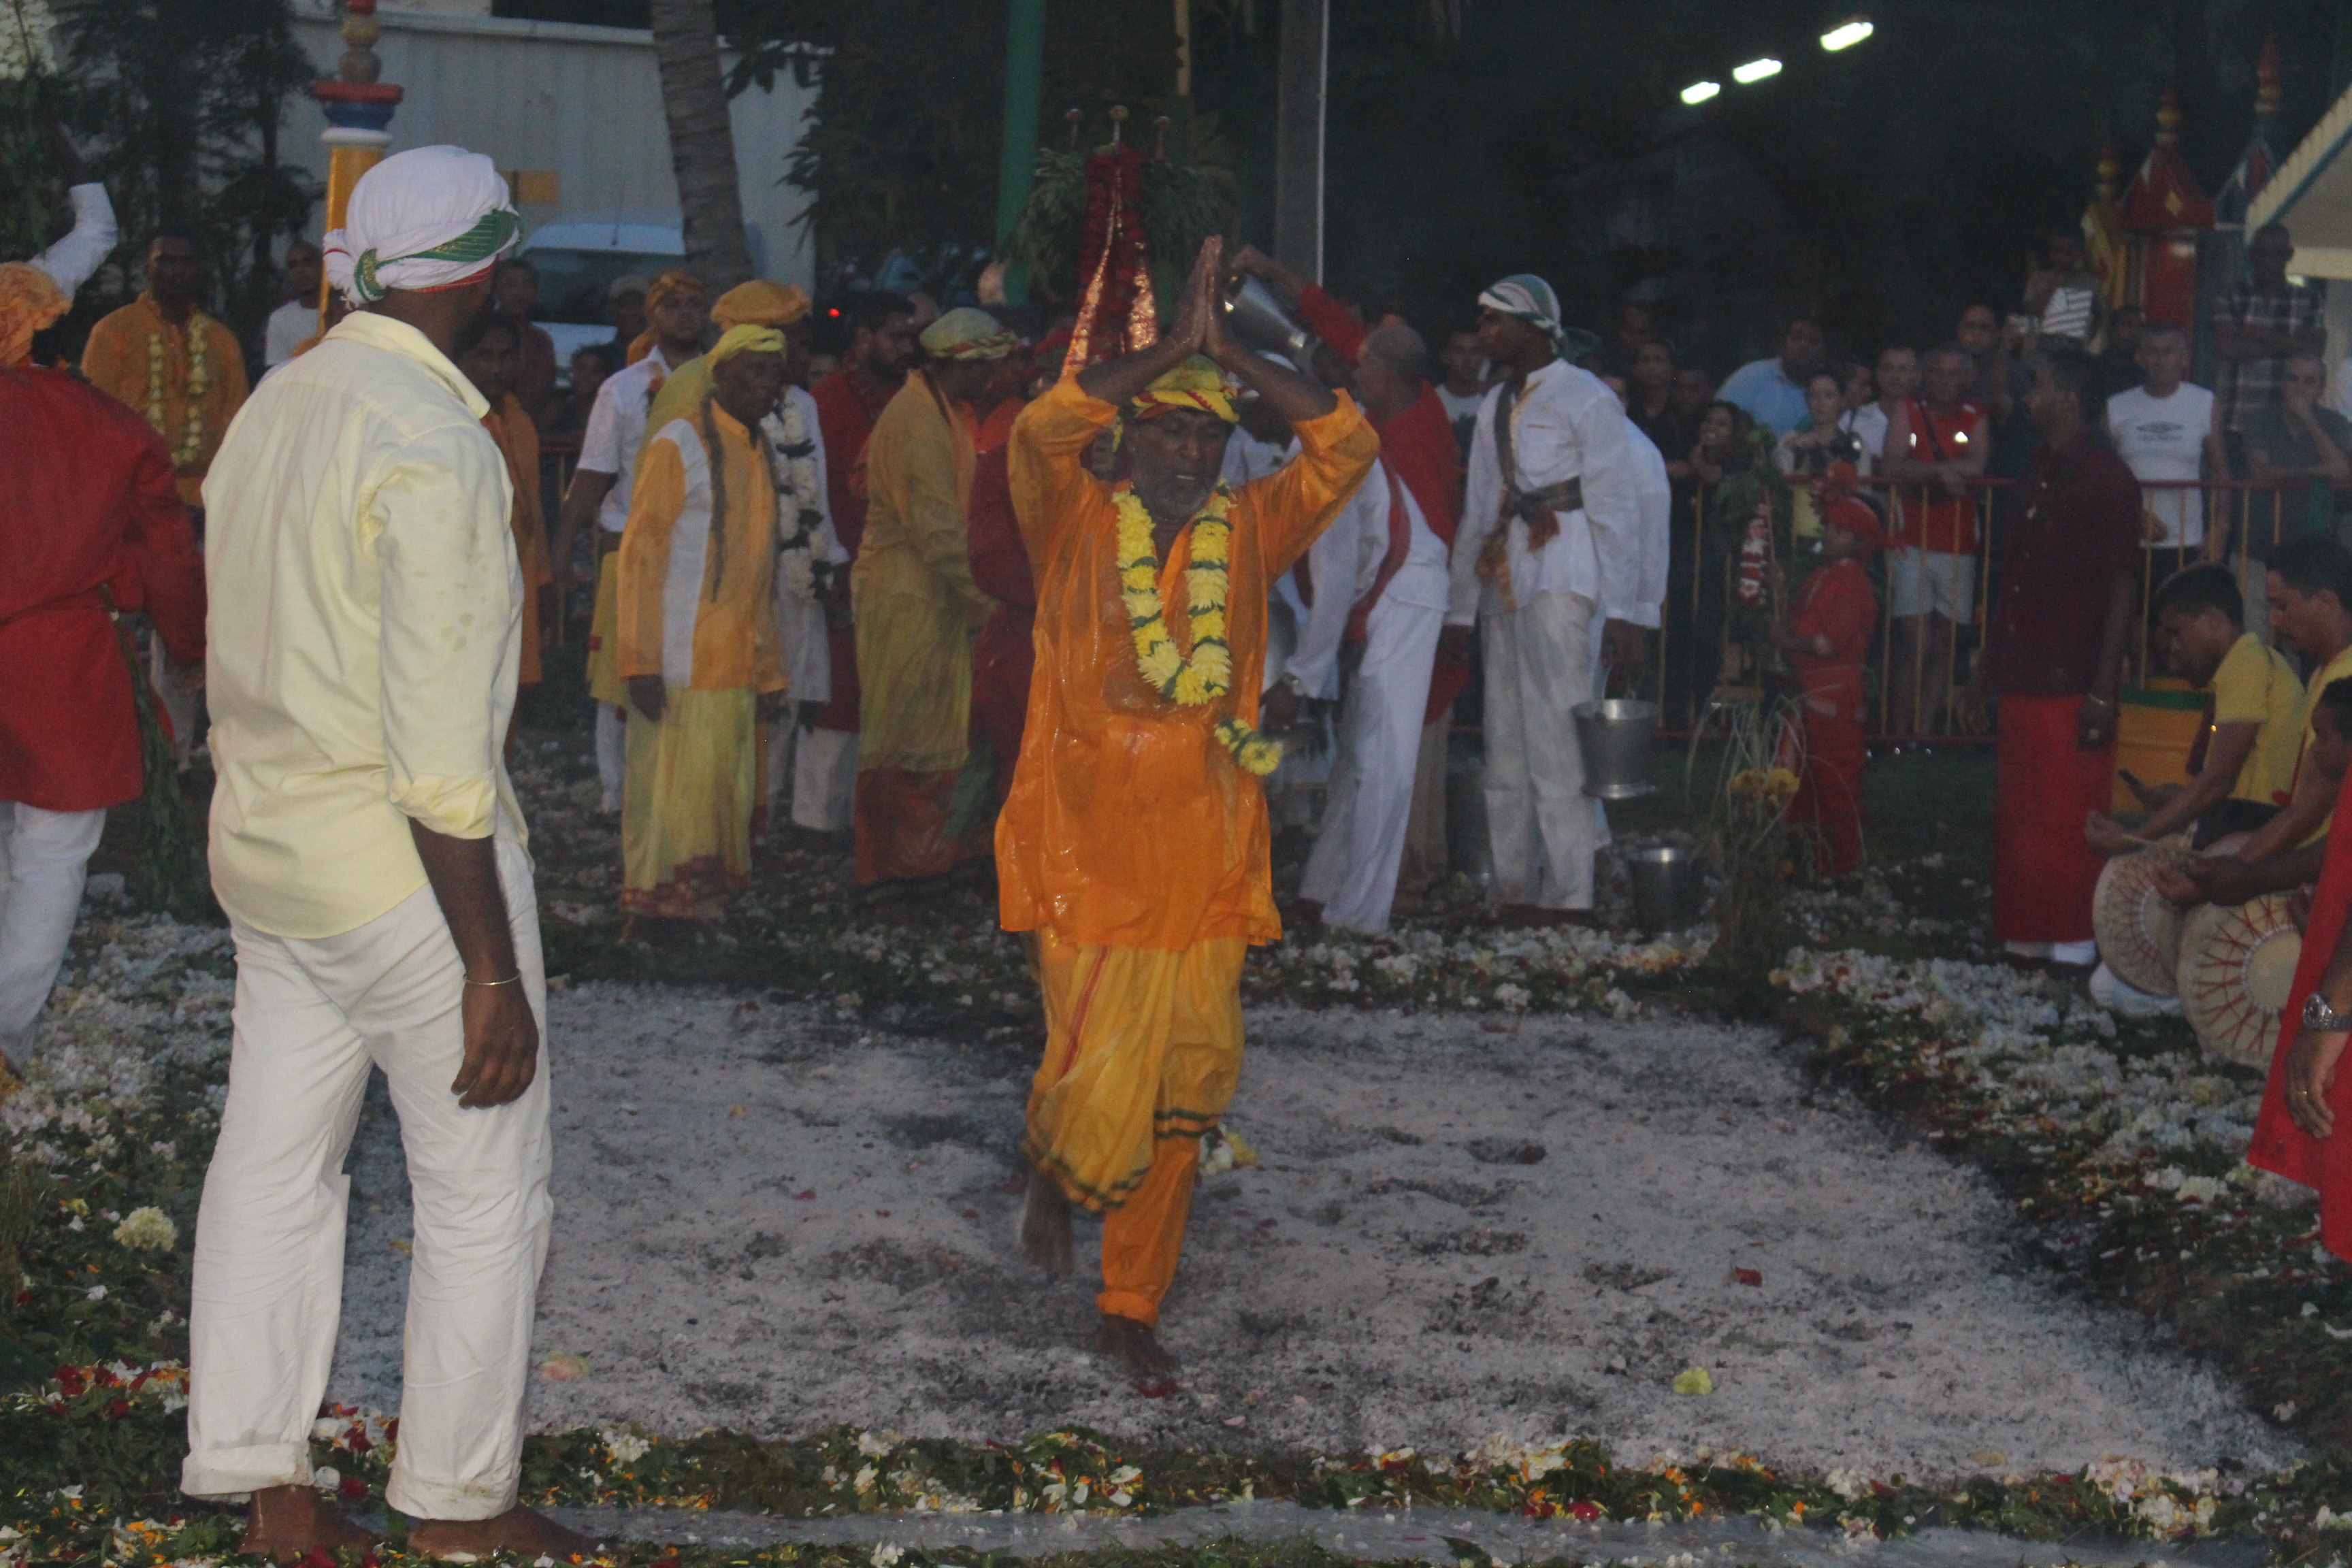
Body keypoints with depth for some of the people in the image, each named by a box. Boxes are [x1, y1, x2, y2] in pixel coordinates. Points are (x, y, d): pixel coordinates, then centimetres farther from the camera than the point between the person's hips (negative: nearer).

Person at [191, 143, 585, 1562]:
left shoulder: (274, 408, 7)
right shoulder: (433, 444, -20)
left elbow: (244, 653, 12)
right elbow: (441, 754, -23)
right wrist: (494, 970, -20)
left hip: (265, 852, 9)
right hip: (407, 865, -8)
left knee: (272, 1168, 14)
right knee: (487, 1197, 6)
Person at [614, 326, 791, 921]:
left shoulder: (758, 453, 16)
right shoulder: (681, 444, -7)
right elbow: (640, 553, -10)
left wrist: (768, 668, 16)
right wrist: (640, 660, -16)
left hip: (735, 664, 7)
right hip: (681, 658, -7)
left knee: (727, 787, 8)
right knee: (672, 781, -4)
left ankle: (708, 896, 15)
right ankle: (661, 900, 3)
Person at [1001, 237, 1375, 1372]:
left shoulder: (1246, 533, 10)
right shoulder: (1077, 524, 2)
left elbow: (1347, 446, 1)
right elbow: (1044, 429, -17)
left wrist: (1228, 350, -4)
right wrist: (1172, 348, -12)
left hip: (1206, 861, 3)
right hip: (1086, 851, -3)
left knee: (1185, 1093, 4)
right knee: (1101, 1076, -10)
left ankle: (1131, 1309, 17)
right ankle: (1052, 1170, 26)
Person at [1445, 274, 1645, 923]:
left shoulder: (1584, 399, -1)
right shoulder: (1496, 407, 21)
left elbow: (1616, 507, -5)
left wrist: (1621, 610, -12)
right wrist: (1462, 607, 18)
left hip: (1560, 584, -8)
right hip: (1503, 588, 8)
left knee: (1555, 738, -11)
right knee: (1506, 745, 6)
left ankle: (1567, 892, -10)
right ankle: (1514, 887, 11)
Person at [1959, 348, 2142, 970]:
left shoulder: (2106, 479, -10)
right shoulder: (2038, 476, 15)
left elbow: (2123, 588, -13)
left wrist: (2104, 690, -17)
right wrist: (1986, 669, 17)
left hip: (2072, 684, -8)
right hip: (2023, 678, 8)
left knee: (2069, 819, -4)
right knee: (2018, 818, 11)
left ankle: (2074, 941, 3)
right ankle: (2026, 935, 19)